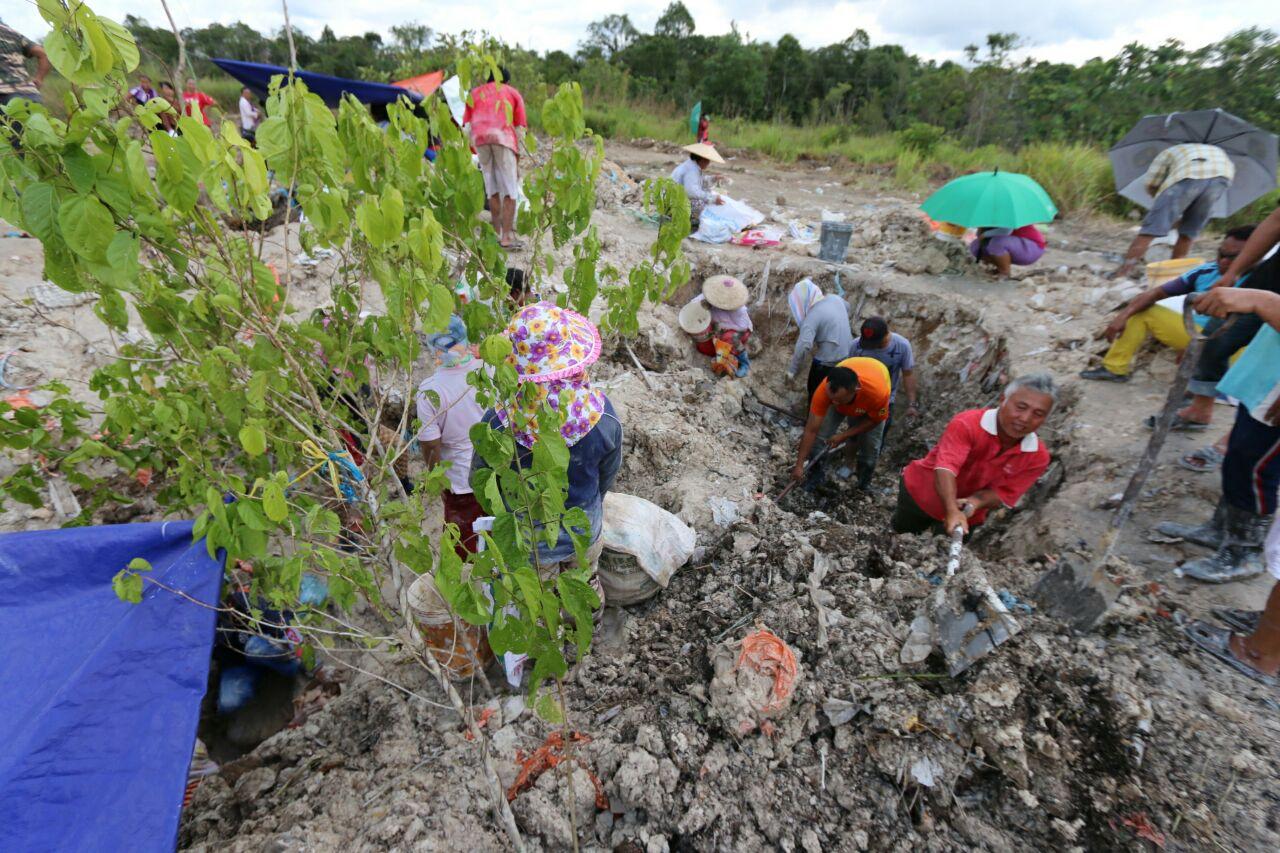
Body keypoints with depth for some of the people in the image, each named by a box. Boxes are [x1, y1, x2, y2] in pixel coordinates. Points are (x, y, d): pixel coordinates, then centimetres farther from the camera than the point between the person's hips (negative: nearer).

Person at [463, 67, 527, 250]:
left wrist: (473, 154, 16)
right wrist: (518, 161, 14)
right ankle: (507, 237, -7)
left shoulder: (475, 93, 29)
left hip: (479, 138, 3)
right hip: (503, 137, -3)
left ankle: (497, 234, 12)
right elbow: (520, 129, 13)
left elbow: (467, 126, 16)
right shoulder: (513, 93, 24)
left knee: (492, 188, 11)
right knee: (510, 190, 0)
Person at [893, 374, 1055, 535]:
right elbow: (946, 467, -44)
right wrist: (952, 511, -59)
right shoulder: (967, 423, -33)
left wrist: (976, 502, -39)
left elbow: (1004, 493, -16)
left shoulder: (1038, 456, -18)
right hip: (919, 493, -3)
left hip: (967, 513, 3)